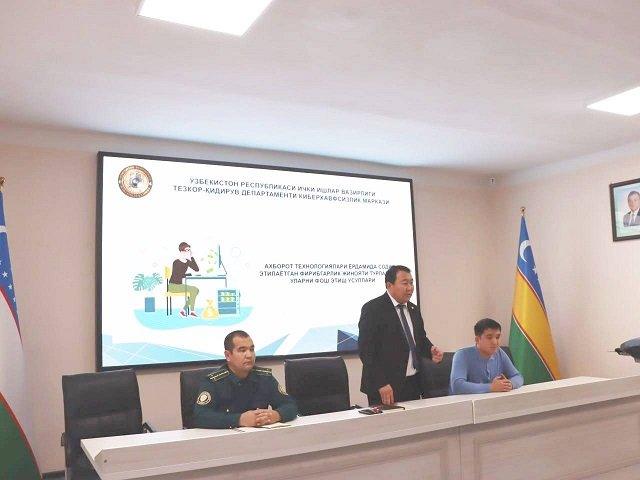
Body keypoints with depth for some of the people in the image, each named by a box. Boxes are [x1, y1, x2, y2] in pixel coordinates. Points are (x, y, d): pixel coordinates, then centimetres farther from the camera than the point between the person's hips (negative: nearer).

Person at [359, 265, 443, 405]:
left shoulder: (414, 310, 13)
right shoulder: (373, 309, -10)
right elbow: (366, 349, -15)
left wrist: (431, 350, 0)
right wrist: (381, 384, -20)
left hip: (413, 384, 7)